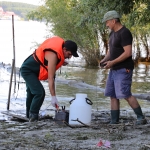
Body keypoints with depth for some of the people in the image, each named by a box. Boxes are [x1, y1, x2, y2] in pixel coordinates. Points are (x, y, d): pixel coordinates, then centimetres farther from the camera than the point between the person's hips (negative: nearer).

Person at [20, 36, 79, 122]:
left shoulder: (61, 44, -9)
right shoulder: (53, 55, -34)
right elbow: (50, 78, -35)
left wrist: (61, 62, 1)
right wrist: (53, 97, -36)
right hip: (28, 70, -10)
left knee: (31, 93, 23)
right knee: (40, 93, -21)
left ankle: (29, 116, 39)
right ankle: (33, 117, -12)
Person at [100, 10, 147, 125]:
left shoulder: (124, 33, -15)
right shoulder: (113, 33, 15)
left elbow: (128, 52, -22)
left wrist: (112, 62, -20)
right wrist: (105, 59, 5)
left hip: (123, 69, -10)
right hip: (114, 69, 10)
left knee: (125, 94, -16)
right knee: (113, 95, 6)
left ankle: (141, 118, -11)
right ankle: (114, 120, 9)